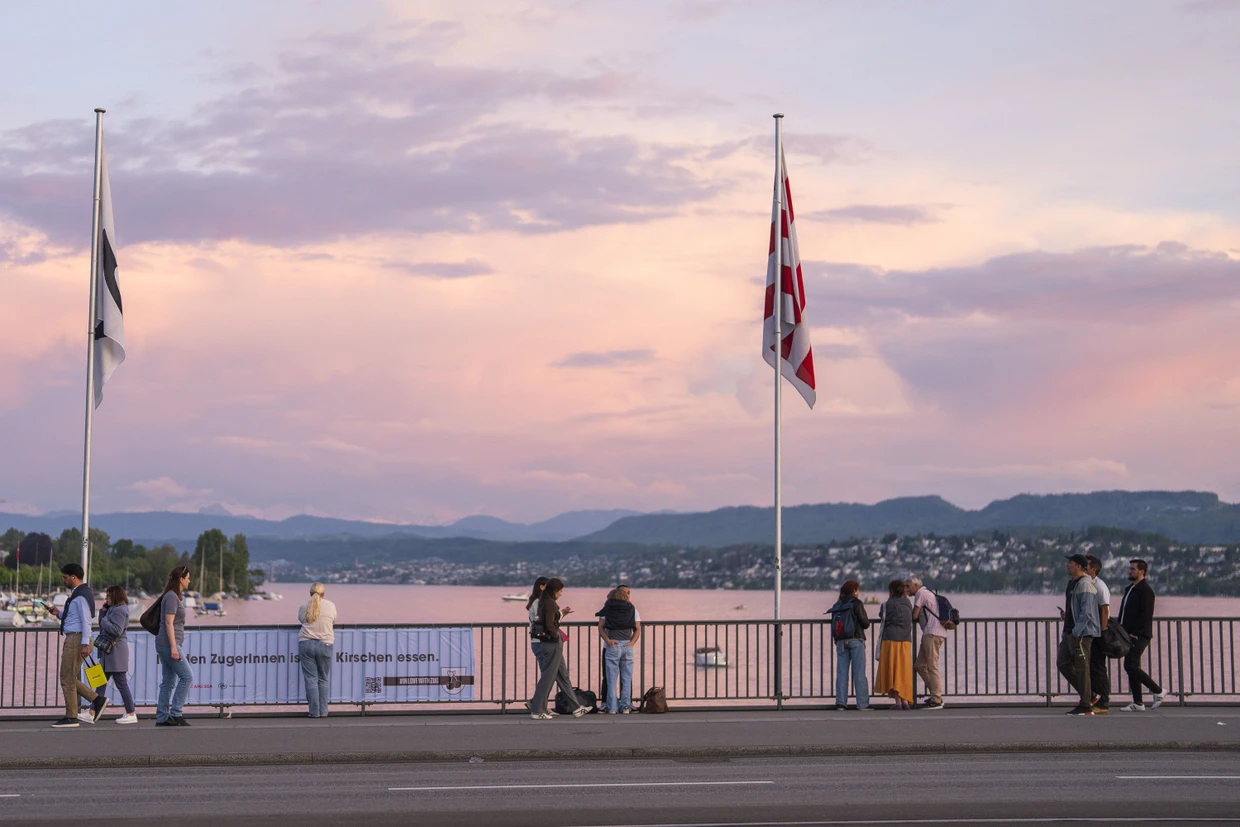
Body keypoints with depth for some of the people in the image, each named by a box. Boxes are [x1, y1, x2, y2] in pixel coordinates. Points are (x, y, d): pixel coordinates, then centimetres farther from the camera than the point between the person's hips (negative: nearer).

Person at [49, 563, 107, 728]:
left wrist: (85, 644, -23)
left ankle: (71, 717, 2)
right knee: (70, 679, 13)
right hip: (72, 639, 11)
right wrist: (59, 613, 11)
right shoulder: (77, 594, 18)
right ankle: (97, 700, 12)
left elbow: (86, 620, -19)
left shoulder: (81, 596, -15)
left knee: (68, 679, -4)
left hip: (77, 639, -11)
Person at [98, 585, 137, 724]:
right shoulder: (112, 609, 18)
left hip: (116, 653, -11)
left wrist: (104, 621, -12)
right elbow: (102, 627, 16)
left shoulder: (119, 610, -13)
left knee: (121, 684, -6)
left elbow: (117, 630, -23)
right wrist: (103, 610, 7)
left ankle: (131, 714, -2)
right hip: (108, 652, 11)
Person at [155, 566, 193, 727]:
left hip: (166, 645, 10)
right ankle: (175, 713, -9)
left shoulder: (174, 596, 18)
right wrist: (173, 647, -21)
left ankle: (162, 718, 8)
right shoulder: (172, 597, -11)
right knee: (186, 676, -9)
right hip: (169, 643, -10)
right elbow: (169, 623, -17)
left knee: (168, 682, 8)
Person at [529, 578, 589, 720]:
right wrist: (557, 637, -10)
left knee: (563, 676, 14)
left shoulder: (544, 602, 12)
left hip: (547, 643, 10)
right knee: (548, 676, -4)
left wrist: (561, 613, 19)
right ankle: (537, 711, 2)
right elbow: (549, 625, -22)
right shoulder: (550, 603, -16)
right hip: (553, 644, -10)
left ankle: (576, 707, 20)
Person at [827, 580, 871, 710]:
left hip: (840, 642, 5)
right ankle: (863, 704, -2)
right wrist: (867, 619, 14)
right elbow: (865, 623, -7)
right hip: (856, 640, -5)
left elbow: (833, 625, 12)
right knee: (859, 673, -2)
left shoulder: (837, 605, 11)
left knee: (841, 672, 5)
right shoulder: (856, 604, -5)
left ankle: (840, 702, -2)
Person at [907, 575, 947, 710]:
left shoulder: (921, 594, -6)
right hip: (930, 634, 10)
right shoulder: (927, 593, 24)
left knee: (932, 667, -9)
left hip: (932, 634, -10)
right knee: (919, 666, 11)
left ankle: (936, 700, -9)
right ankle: (935, 694, 12)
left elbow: (914, 616, -7)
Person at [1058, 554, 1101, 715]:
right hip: (1069, 633, 10)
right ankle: (1088, 695, 20)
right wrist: (1066, 614, 11)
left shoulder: (1085, 585, -15)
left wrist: (1076, 632, -21)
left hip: (1082, 633, -10)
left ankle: (1086, 706, 1)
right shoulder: (1072, 583, 16)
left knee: (1081, 668, -5)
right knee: (1064, 664, 12)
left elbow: (1087, 612, -21)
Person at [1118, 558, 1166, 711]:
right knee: (1132, 666, 7)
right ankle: (1138, 703, 10)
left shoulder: (1145, 590, -10)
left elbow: (1146, 615, -18)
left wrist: (1133, 632, -20)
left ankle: (1158, 691, -4)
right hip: (1129, 635, 10)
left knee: (1130, 666, -15)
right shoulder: (1129, 589, 19)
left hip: (1139, 636, -10)